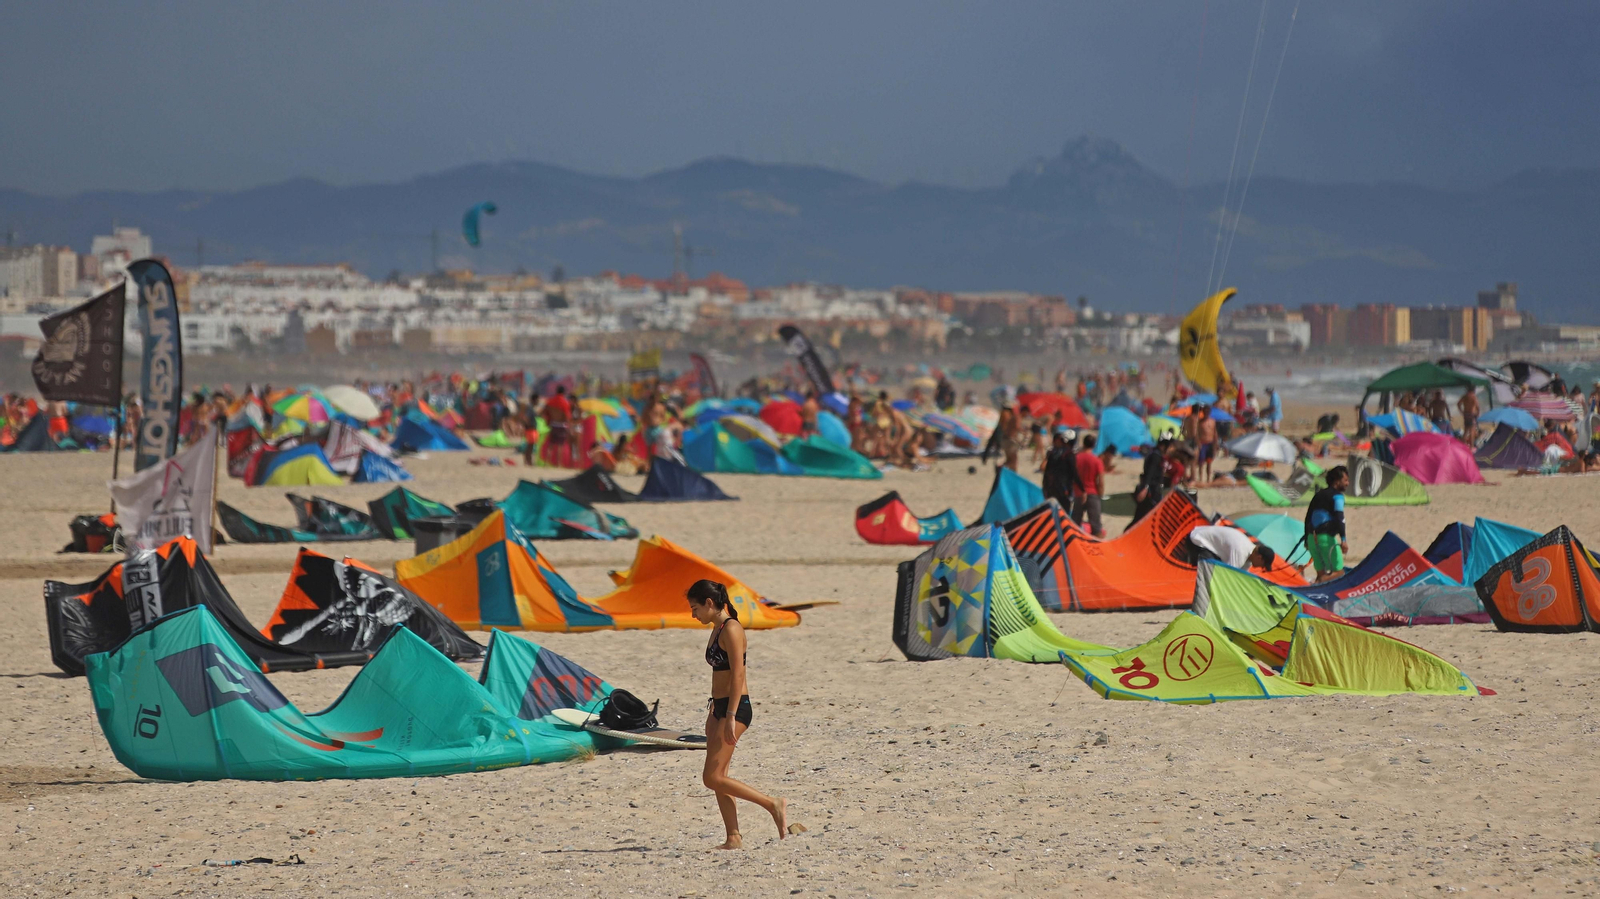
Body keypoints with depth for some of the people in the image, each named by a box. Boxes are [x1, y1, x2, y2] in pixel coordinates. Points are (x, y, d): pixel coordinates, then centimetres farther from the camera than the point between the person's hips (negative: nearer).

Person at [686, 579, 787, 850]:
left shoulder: (731, 629, -14)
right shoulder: (717, 629, 15)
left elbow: (737, 673, -19)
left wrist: (730, 718, -23)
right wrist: (712, 714, 24)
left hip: (735, 707, -10)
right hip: (720, 707, 10)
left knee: (712, 778, -12)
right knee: (718, 778, 6)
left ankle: (774, 804, -7)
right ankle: (733, 838, 7)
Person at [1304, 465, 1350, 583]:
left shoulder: (1319, 494, 21)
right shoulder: (1337, 495, -3)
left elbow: (1308, 518, 22)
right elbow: (1339, 518, -17)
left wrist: (1307, 539, 27)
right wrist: (1343, 540, -23)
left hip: (1312, 537, 8)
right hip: (1326, 537, -8)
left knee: (1322, 574, 11)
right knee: (1339, 571, -6)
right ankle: (1317, 584, -27)